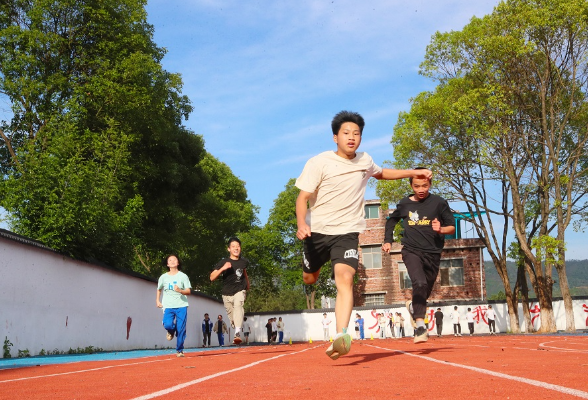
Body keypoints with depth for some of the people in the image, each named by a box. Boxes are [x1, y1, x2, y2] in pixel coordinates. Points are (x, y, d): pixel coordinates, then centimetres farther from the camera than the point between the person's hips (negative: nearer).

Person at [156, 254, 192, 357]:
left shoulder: (183, 276, 2)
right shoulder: (163, 277, 8)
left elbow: (188, 291, -2)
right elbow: (159, 289, 24)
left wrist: (180, 290, -20)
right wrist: (158, 300, 12)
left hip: (181, 306, -1)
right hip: (168, 306, 1)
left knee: (181, 329, -5)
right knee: (167, 324, -21)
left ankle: (179, 350, 13)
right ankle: (171, 331, 17)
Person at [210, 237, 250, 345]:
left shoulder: (244, 262, -2)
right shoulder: (223, 262, -11)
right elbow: (212, 277, -19)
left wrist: (247, 285, 29)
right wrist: (222, 268, -33)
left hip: (240, 291, -1)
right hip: (227, 293, 1)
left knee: (238, 305, -30)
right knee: (232, 317, 9)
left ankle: (238, 333, -42)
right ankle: (236, 331, 40)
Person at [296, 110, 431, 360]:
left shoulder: (364, 161, 4)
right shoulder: (319, 163, -10)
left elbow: (381, 173, 29)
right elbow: (302, 198, -14)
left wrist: (413, 172, 22)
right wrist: (302, 224, -33)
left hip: (347, 232, 1)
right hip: (317, 230, 0)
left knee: (345, 279, -22)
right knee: (309, 279, 15)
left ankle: (341, 337, -31)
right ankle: (315, 265, 55)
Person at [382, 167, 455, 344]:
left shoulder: (439, 202, -1)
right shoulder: (405, 203, 5)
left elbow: (452, 227, 3)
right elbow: (391, 220, 23)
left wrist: (441, 229, -18)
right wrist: (388, 240, 15)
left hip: (433, 253, 1)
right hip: (411, 250, -1)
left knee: (425, 291, 11)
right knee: (420, 283, -25)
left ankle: (413, 305, 44)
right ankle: (420, 325, -26)